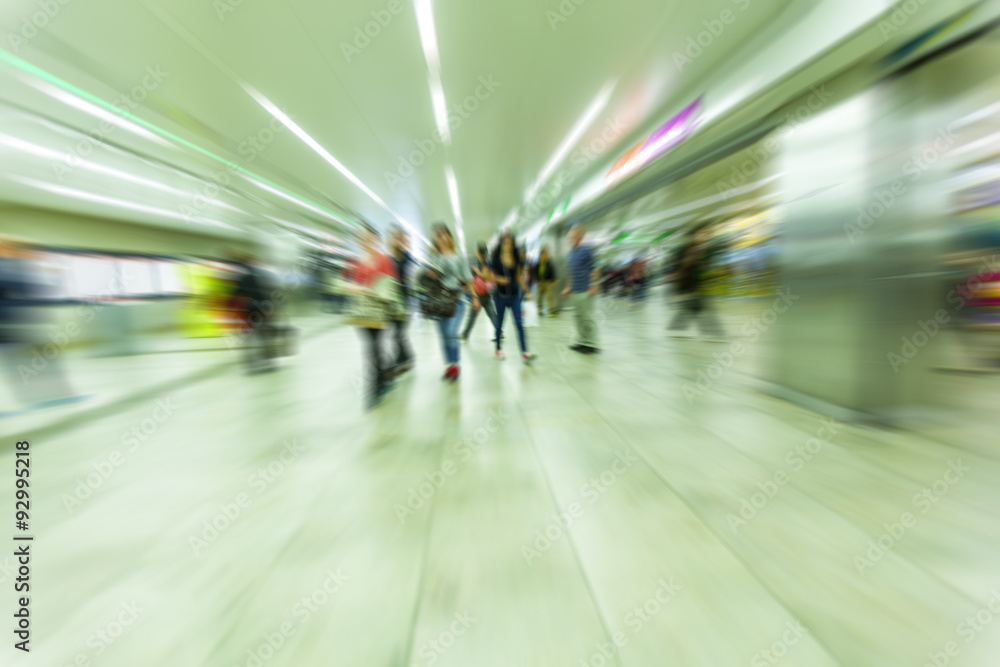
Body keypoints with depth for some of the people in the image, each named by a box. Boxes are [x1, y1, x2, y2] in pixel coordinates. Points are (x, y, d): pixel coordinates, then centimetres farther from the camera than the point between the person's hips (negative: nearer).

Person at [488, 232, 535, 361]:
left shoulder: (518, 259, 4)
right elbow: (490, 275, 2)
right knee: (499, 323, 10)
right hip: (501, 295, -1)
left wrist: (527, 291, 8)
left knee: (519, 323, -6)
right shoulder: (496, 259, -3)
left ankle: (524, 352, -5)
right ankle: (498, 349, 26)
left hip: (514, 295, 2)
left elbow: (519, 277, 11)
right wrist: (499, 279, -17)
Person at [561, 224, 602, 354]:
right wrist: (569, 288, 20)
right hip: (574, 291, 8)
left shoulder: (587, 249, -10)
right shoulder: (571, 251, 14)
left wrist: (594, 287, -16)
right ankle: (583, 342, 24)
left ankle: (591, 345, 9)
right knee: (578, 317, 13)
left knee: (587, 318, -2)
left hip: (585, 291, -8)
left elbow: (595, 269, -12)